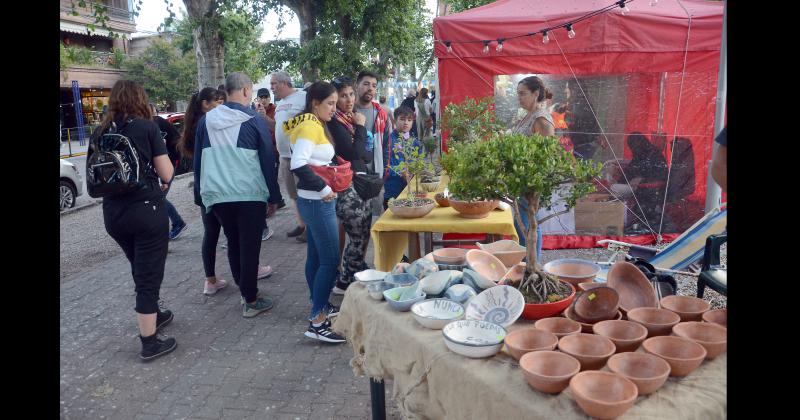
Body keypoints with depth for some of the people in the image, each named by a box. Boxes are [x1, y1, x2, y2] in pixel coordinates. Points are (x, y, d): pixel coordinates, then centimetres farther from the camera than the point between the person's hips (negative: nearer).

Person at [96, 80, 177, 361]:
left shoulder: (101, 132, 7)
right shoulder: (148, 127, -7)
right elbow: (166, 174, -7)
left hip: (113, 213, 6)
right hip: (147, 210, -6)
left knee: (140, 271, 24)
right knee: (149, 275, 2)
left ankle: (152, 315, 42)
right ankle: (149, 343, 8)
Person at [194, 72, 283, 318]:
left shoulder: (206, 120, 6)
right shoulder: (254, 122, -6)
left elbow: (198, 159, 11)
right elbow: (268, 162, -5)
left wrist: (202, 190, 20)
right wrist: (274, 196, 2)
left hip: (217, 195, 5)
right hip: (250, 194, -4)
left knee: (233, 243, 19)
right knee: (249, 246, 2)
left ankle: (244, 289, 28)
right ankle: (251, 301, 8)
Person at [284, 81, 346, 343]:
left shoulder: (312, 124, 14)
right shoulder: (311, 126, -17)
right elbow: (298, 164, -29)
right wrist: (324, 188, -22)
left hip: (313, 201, 10)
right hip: (317, 202, -10)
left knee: (316, 256, 16)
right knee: (330, 260, -8)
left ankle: (320, 306, 28)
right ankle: (317, 323, -4)